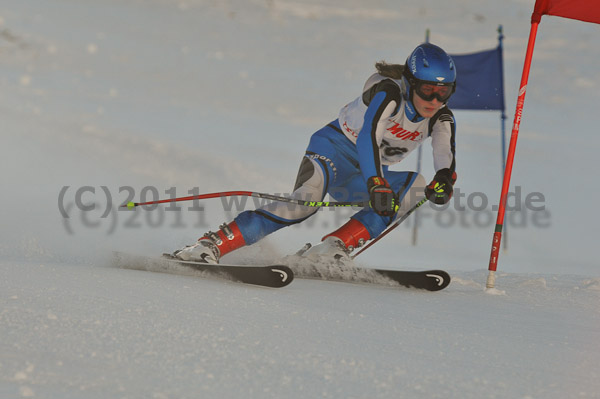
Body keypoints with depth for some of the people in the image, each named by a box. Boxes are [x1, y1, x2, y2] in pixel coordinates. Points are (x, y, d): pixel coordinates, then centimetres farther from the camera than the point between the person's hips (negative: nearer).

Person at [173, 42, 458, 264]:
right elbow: (367, 137, -38)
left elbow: (446, 162, -20)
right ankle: (211, 245, -38)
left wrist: (443, 182, -44)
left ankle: (332, 247, -27)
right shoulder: (389, 93, -23)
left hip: (363, 176, 6)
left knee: (416, 187, -22)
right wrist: (377, 184, -52)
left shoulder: (441, 120, -6)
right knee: (306, 201, -35)